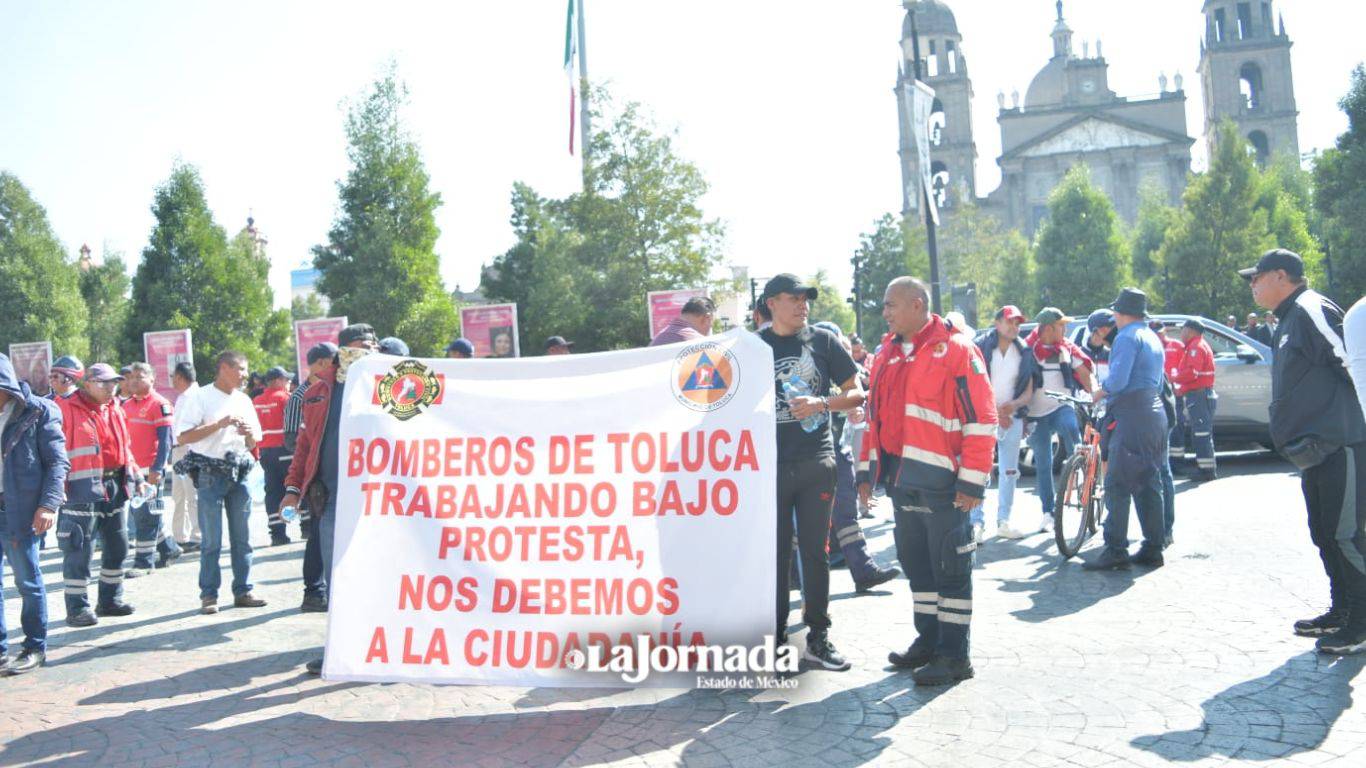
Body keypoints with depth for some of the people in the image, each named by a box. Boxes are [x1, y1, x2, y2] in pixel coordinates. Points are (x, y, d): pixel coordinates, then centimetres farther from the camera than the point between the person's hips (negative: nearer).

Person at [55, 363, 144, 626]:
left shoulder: (115, 410, 14)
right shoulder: (68, 411, -9)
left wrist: (137, 478, 17)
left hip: (115, 486, 8)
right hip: (83, 489, -8)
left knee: (118, 545, 14)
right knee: (80, 550, -3)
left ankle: (110, 599, 27)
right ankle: (77, 608, 6)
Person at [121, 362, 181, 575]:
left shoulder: (160, 404, -10)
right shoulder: (127, 405, 14)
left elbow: (165, 440, -14)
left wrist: (157, 469, -19)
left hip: (150, 470, -8)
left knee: (146, 516, -4)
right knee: (137, 512, 14)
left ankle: (143, 562, 4)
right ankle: (169, 549, 27)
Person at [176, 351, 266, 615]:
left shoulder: (244, 400, 14)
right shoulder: (201, 397, -2)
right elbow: (183, 437, -10)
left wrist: (249, 433, -4)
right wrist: (219, 424, -16)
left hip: (240, 472, 5)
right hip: (211, 472, -5)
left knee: (242, 538, 7)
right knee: (211, 540, -1)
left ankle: (242, 591, 14)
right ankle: (209, 595, 7)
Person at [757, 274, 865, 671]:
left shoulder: (823, 340, 5)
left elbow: (856, 392, 5)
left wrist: (821, 404, -13)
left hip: (816, 463, 1)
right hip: (769, 466, -1)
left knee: (815, 551, 8)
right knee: (775, 553, 6)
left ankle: (818, 637, 18)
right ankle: (776, 636, 16)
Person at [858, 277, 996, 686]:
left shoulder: (956, 351, -10)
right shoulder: (886, 354, 12)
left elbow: (980, 420, -13)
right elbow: (876, 415, 20)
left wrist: (972, 481, -16)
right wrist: (870, 469, 18)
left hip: (940, 480, -7)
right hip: (901, 478, 8)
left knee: (949, 566, 2)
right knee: (916, 563, 15)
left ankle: (954, 654, 11)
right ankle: (928, 641, 28)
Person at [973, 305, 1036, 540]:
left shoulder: (1024, 353, 8)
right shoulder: (981, 348, -4)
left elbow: (1028, 392, 7)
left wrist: (1014, 404, -14)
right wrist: (993, 410, -16)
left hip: (1012, 418, 4)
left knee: (1009, 472, 8)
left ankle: (1003, 522, 18)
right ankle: (976, 522, -4)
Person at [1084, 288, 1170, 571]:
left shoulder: (1127, 337, -9)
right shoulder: (1153, 338, 21)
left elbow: (1118, 379, -21)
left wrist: (1098, 392, -2)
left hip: (1131, 417, -9)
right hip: (1155, 413, 10)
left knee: (1117, 486, -8)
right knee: (1148, 484, 12)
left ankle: (1115, 551, -10)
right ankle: (1153, 548, 15)